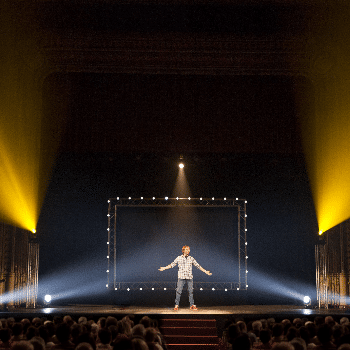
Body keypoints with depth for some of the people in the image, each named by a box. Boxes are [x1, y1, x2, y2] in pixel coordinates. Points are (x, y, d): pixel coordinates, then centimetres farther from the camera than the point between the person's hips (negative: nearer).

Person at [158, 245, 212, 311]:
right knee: (179, 291, -4)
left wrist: (205, 271, 9)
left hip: (189, 277, 2)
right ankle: (176, 305, 4)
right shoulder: (179, 258, 3)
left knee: (191, 291, 3)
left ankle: (192, 305, 12)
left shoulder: (191, 258, 6)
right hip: (181, 277, -1)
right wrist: (164, 268, 1)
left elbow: (198, 266, 10)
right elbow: (172, 265, 7)